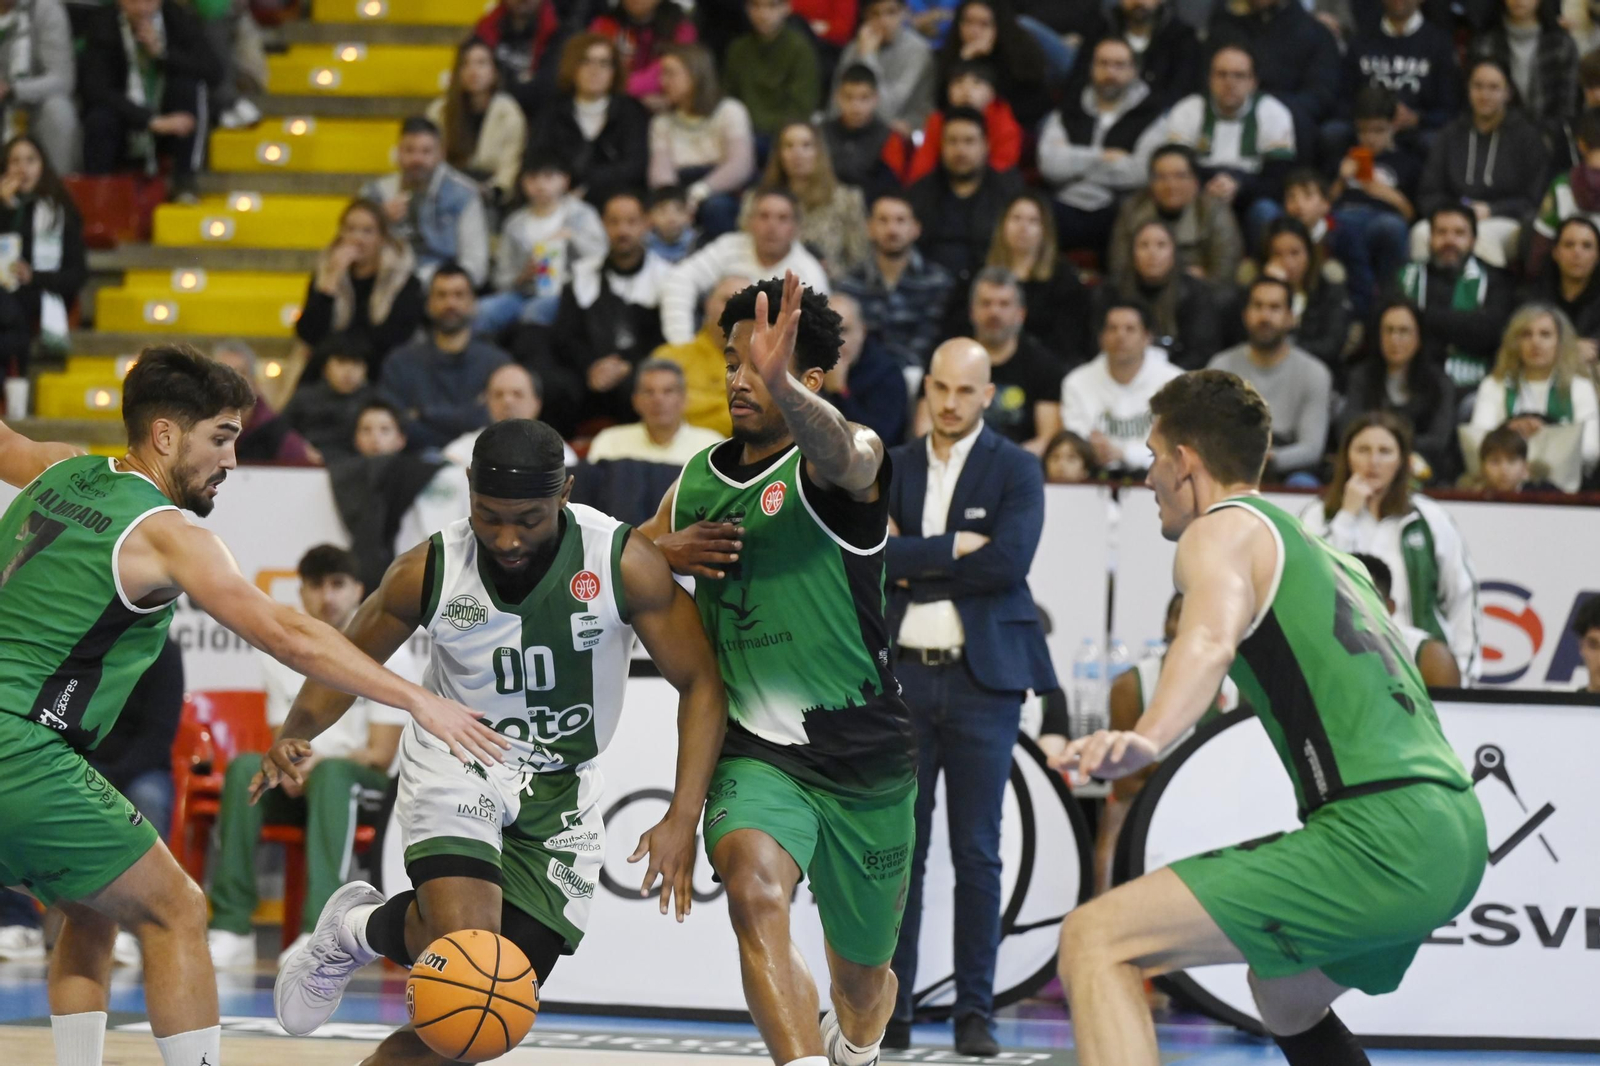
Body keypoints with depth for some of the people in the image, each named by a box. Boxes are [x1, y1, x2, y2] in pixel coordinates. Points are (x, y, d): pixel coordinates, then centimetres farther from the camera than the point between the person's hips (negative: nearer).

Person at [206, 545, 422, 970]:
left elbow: (380, 755, -8)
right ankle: (232, 927, -34)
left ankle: (320, 930, -50)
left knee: (331, 774, -38)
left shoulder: (388, 655, -5)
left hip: (363, 787, -4)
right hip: (300, 789, 4)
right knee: (244, 767, -28)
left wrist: (318, 762, -25)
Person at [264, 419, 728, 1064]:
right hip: (455, 765, -1)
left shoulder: (624, 564, -19)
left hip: (558, 790, 1)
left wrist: (682, 820, -22)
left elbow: (700, 684, -12)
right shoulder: (429, 571, -15)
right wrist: (294, 736, -21)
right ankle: (357, 928, 6)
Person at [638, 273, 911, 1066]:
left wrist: (781, 385, -60)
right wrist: (668, 549, -1)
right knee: (755, 890, -32)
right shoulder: (701, 476, 6)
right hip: (754, 753, 2)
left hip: (863, 759, -2)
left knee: (862, 981, 16)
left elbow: (843, 457, -39)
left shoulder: (836, 463, -12)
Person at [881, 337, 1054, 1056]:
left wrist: (912, 564, -8)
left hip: (983, 678, -3)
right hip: (904, 676, 3)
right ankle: (889, 1010, 5)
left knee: (977, 853, -1)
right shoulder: (893, 468, 11)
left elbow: (1009, 561, -14)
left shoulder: (1015, 470, 2)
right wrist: (953, 548, -13)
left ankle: (974, 1013, 3)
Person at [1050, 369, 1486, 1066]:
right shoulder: (1325, 558, 28)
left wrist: (1146, 739, -38)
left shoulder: (1225, 530, 2)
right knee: (1285, 998, 36)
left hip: (1377, 838, -9)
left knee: (1094, 943, -14)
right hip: (1455, 836, 9)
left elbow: (1212, 639, -21)